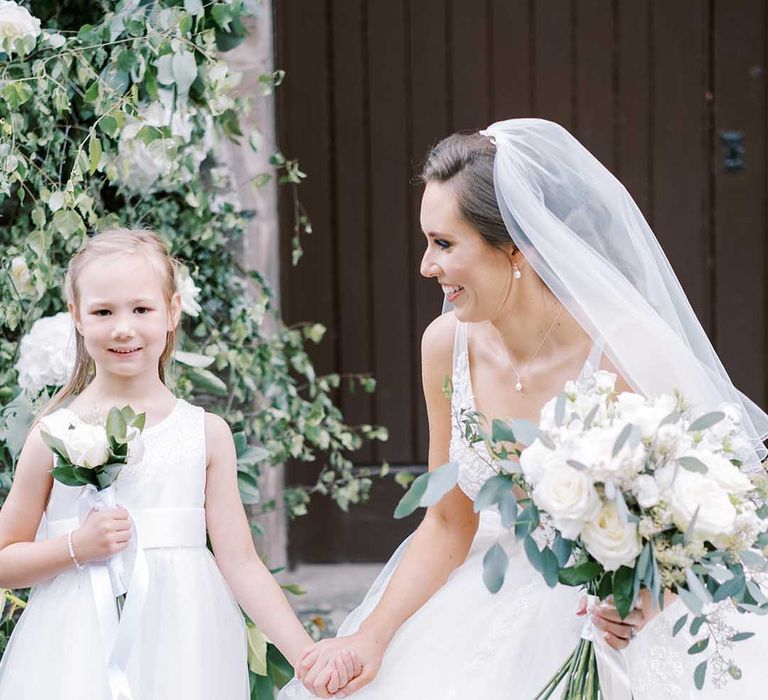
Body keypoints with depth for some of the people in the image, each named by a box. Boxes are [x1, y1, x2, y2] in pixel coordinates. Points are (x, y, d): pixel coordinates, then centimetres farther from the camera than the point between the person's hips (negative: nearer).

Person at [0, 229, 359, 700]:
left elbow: (240, 564, 0)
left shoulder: (206, 434, 2)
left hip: (181, 647, 1)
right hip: (79, 653, 0)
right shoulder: (54, 436, -1)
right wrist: (76, 548, -11)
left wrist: (307, 653, -9)